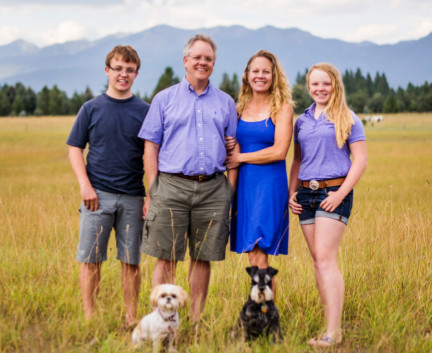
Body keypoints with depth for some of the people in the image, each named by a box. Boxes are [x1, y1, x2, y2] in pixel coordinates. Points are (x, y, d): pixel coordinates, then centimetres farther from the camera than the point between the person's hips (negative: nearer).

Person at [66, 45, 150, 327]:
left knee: (131, 261, 6)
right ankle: (89, 316, 10)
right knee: (91, 259, 1)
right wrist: (85, 185, -7)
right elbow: (75, 148, 6)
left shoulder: (145, 111, 6)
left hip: (133, 197, 1)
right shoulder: (91, 109, 5)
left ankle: (132, 317, 15)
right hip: (97, 195, 0)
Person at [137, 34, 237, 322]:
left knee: (203, 258, 6)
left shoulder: (225, 103, 15)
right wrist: (152, 191, -2)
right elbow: (151, 147, 6)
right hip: (172, 185, -2)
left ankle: (196, 320, 15)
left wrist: (231, 190, 5)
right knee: (166, 259, -3)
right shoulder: (164, 99, 9)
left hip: (213, 188, 2)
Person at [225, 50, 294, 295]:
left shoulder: (282, 108, -2)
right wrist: (230, 146, 1)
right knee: (253, 255, 6)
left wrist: (241, 158, -5)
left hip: (270, 184, -5)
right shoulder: (241, 108, 14)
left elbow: (279, 151, -11)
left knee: (258, 254, -13)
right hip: (244, 183, 6)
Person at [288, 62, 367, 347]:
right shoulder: (302, 121, 15)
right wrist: (292, 192, 10)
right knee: (318, 260, 6)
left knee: (325, 259, -15)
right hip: (306, 194, 6)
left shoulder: (347, 119, 0)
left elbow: (361, 160, -5)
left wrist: (341, 193, -14)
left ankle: (334, 331, -15)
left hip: (333, 192, -6)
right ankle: (330, 322, 12)